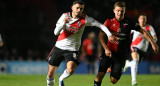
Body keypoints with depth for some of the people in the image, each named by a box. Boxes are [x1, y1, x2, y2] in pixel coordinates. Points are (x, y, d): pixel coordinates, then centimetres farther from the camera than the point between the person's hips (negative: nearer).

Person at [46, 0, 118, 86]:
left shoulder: (85, 19, -7)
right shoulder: (65, 16, -4)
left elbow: (100, 25, -5)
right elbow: (56, 32, -11)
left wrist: (109, 35, -17)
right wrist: (63, 23, -28)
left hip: (72, 49, -1)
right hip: (59, 47, 1)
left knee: (70, 70, -27)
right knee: (51, 73, 1)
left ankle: (61, 79, 6)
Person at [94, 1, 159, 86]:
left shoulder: (128, 22, -1)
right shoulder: (109, 22, -1)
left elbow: (143, 31, 7)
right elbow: (101, 36, -3)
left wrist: (152, 43, 1)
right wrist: (106, 49, -17)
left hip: (121, 55, 0)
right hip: (109, 52, 0)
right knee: (100, 75, -15)